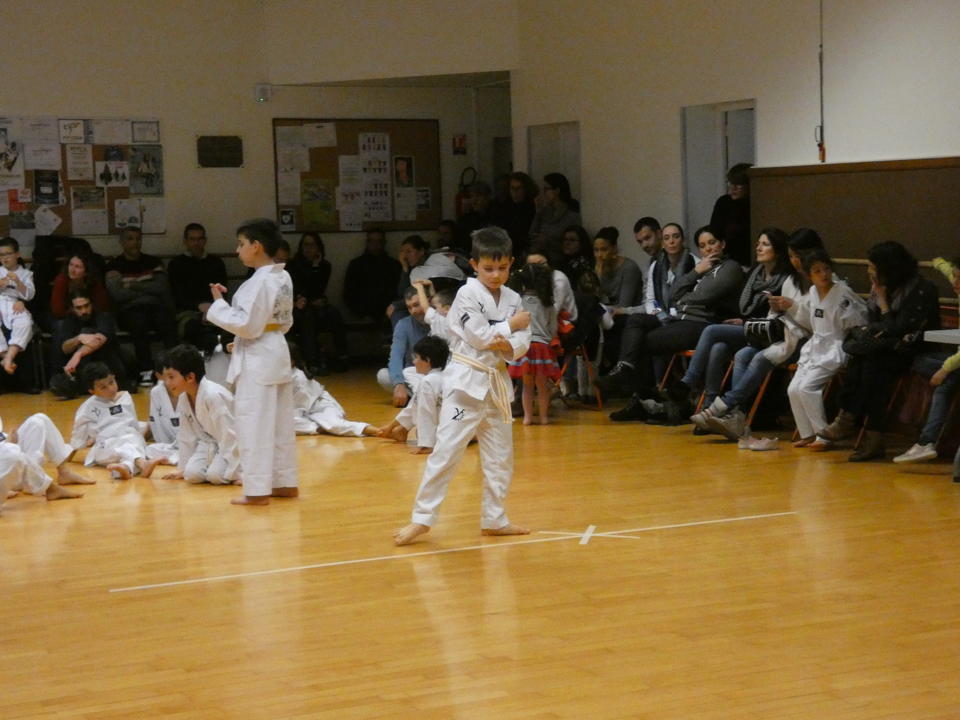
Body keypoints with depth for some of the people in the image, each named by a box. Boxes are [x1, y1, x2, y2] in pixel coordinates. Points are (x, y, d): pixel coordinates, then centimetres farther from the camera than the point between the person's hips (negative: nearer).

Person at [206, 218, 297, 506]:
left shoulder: (258, 282, -20)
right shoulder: (283, 278, 8)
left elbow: (246, 325, -22)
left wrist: (219, 304, -13)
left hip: (257, 359, -9)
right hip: (278, 352, 9)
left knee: (255, 425, -3)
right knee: (281, 423, 15)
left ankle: (258, 490, 1)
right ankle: (285, 482, 22)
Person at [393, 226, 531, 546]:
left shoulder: (513, 299, 6)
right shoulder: (467, 294, -11)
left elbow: (522, 344, 2)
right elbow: (480, 336, -18)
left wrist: (509, 346, -19)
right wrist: (511, 325, -8)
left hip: (497, 381, 7)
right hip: (467, 379, -7)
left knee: (500, 456, 12)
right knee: (446, 450, -10)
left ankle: (494, 519, 24)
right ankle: (421, 517, -4)